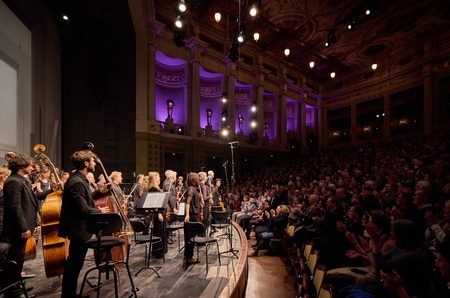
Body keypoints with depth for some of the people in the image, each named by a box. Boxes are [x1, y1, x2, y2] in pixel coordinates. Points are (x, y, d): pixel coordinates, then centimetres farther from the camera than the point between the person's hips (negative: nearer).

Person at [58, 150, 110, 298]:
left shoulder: (79, 179, 8)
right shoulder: (77, 182, -25)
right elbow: (83, 209, -27)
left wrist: (99, 192, 9)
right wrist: (99, 211, -11)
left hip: (80, 228, 11)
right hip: (79, 229, -11)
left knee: (74, 263, 21)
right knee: (74, 264, 5)